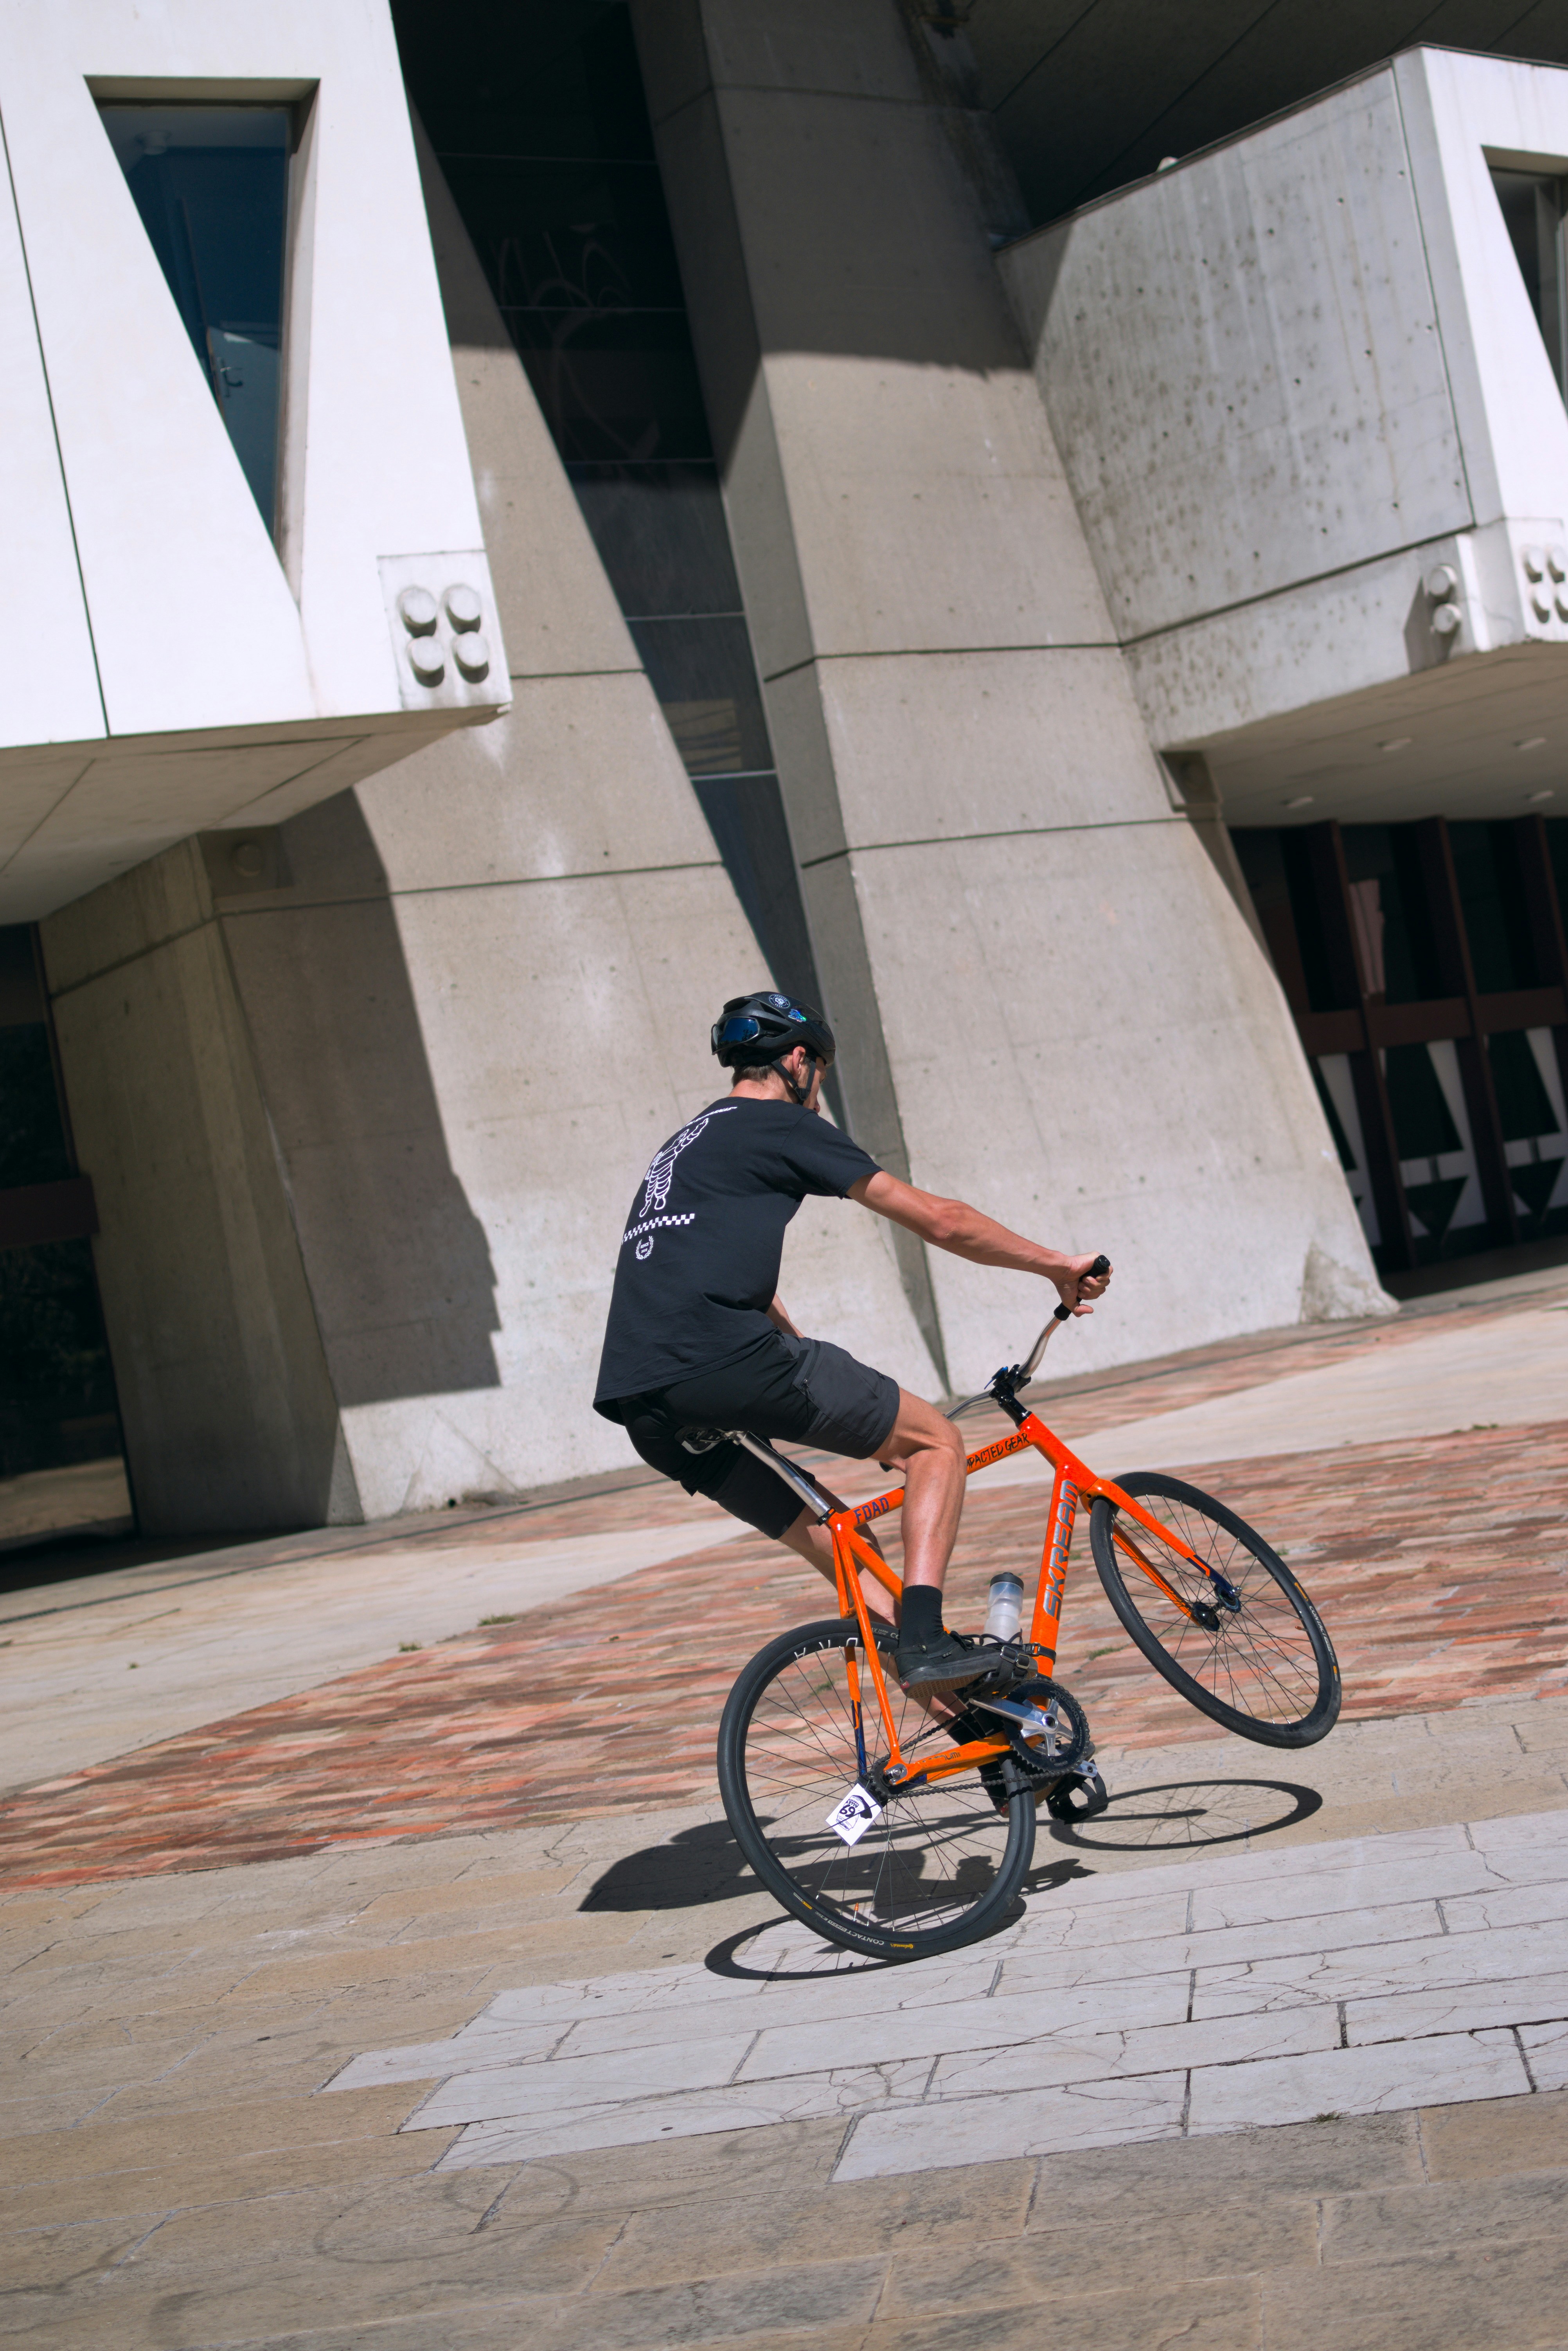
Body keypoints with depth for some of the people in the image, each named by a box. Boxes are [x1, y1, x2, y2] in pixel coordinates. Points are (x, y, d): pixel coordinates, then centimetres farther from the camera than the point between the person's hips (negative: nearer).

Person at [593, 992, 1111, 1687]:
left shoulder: (684, 1147, 32)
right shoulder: (783, 1127, 6)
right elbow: (941, 1221, 5)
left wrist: (857, 1416, 42)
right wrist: (1058, 1265, 17)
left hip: (638, 1408, 8)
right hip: (722, 1362, -8)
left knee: (833, 1547, 17)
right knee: (937, 1440, 5)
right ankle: (923, 1641, -10)